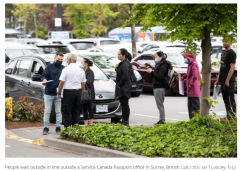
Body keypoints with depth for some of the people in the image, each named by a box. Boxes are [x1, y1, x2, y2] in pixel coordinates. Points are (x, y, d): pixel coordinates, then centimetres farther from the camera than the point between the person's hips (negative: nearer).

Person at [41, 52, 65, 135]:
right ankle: (46, 127, 4)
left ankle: (58, 127, 9)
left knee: (59, 111, 3)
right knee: (47, 111, 0)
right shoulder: (49, 67, 6)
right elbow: (43, 75, -1)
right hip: (49, 93, -2)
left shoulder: (63, 68, 12)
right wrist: (44, 79, -24)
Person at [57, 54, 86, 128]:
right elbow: (83, 84, 13)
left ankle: (67, 128, -6)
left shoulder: (66, 69, -7)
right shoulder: (81, 70, 10)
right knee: (76, 112, 8)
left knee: (66, 112, -2)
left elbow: (62, 82, -11)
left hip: (68, 92, -5)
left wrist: (59, 93, -4)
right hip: (78, 92, 5)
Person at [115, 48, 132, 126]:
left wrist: (119, 85, -16)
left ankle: (126, 121, -4)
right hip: (122, 88, 10)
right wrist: (117, 68, 3)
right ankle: (124, 120, 19)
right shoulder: (122, 63, 14)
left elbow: (125, 76, -26)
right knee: (123, 103, 13)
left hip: (124, 87, -10)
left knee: (124, 104, -7)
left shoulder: (125, 64, -18)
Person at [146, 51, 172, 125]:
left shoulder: (163, 67, -12)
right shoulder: (158, 65, 18)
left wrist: (152, 72, -16)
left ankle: (162, 120, -9)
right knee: (160, 105, 10)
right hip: (156, 87, 10)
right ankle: (162, 120, 13)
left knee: (160, 105, -9)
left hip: (160, 87, -10)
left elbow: (159, 77, -21)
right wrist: (151, 72, 6)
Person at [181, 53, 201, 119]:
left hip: (194, 88, -11)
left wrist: (191, 83, -20)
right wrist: (184, 77, 11)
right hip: (190, 89, 11)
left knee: (195, 104, -8)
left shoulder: (194, 64, -16)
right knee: (190, 104, 14)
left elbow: (195, 75, -25)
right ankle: (192, 118, 19)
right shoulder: (190, 64, 16)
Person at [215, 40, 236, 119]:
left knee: (230, 99, -7)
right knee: (225, 99, 11)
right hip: (223, 81, 9)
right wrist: (218, 79, 19)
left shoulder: (232, 53, -10)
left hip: (229, 81, -9)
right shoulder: (223, 52, 17)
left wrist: (227, 80, -20)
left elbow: (232, 67, -16)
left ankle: (232, 117, -4)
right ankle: (228, 116, 16)